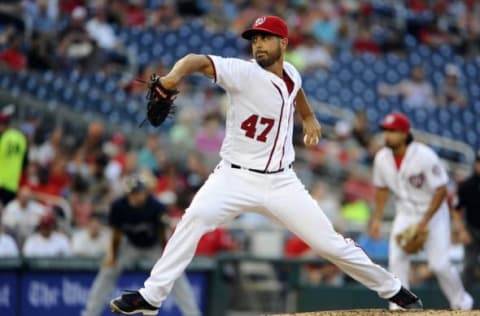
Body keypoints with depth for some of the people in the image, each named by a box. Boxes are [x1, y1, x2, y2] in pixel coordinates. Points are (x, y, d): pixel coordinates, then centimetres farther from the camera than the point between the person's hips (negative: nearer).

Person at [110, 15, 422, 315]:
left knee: (330, 243, 2)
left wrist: (310, 119, 17)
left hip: (280, 183, 3)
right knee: (197, 216, -30)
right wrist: (174, 76, -53)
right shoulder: (244, 72, -14)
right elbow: (199, 61, -34)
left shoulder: (291, 73, 2)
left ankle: (393, 289, 22)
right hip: (235, 178, -3)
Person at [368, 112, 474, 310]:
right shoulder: (382, 158, -8)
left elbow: (441, 190, -20)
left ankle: (461, 303, 12)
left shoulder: (424, 156, -24)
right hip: (405, 214, 5)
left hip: (433, 213, -5)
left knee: (439, 263, -10)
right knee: (396, 258, -13)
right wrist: (376, 219, 4)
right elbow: (382, 188, 10)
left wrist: (425, 222, -23)